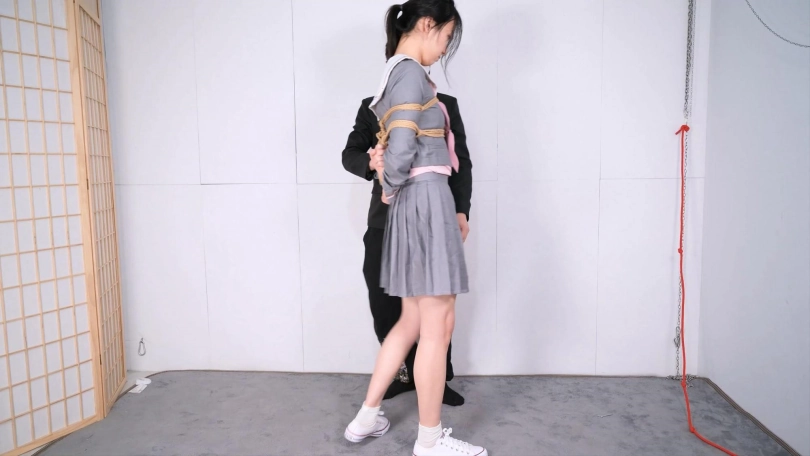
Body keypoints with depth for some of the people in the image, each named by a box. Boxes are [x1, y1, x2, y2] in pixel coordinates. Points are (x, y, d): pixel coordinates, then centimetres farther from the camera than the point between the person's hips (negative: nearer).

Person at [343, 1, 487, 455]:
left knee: (413, 322, 16)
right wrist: (390, 189, -3)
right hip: (426, 202, -10)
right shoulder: (411, 72, -11)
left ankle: (366, 418, 27)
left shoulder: (397, 72, 20)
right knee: (437, 326, 0)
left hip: (415, 204, 10)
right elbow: (402, 151, -19)